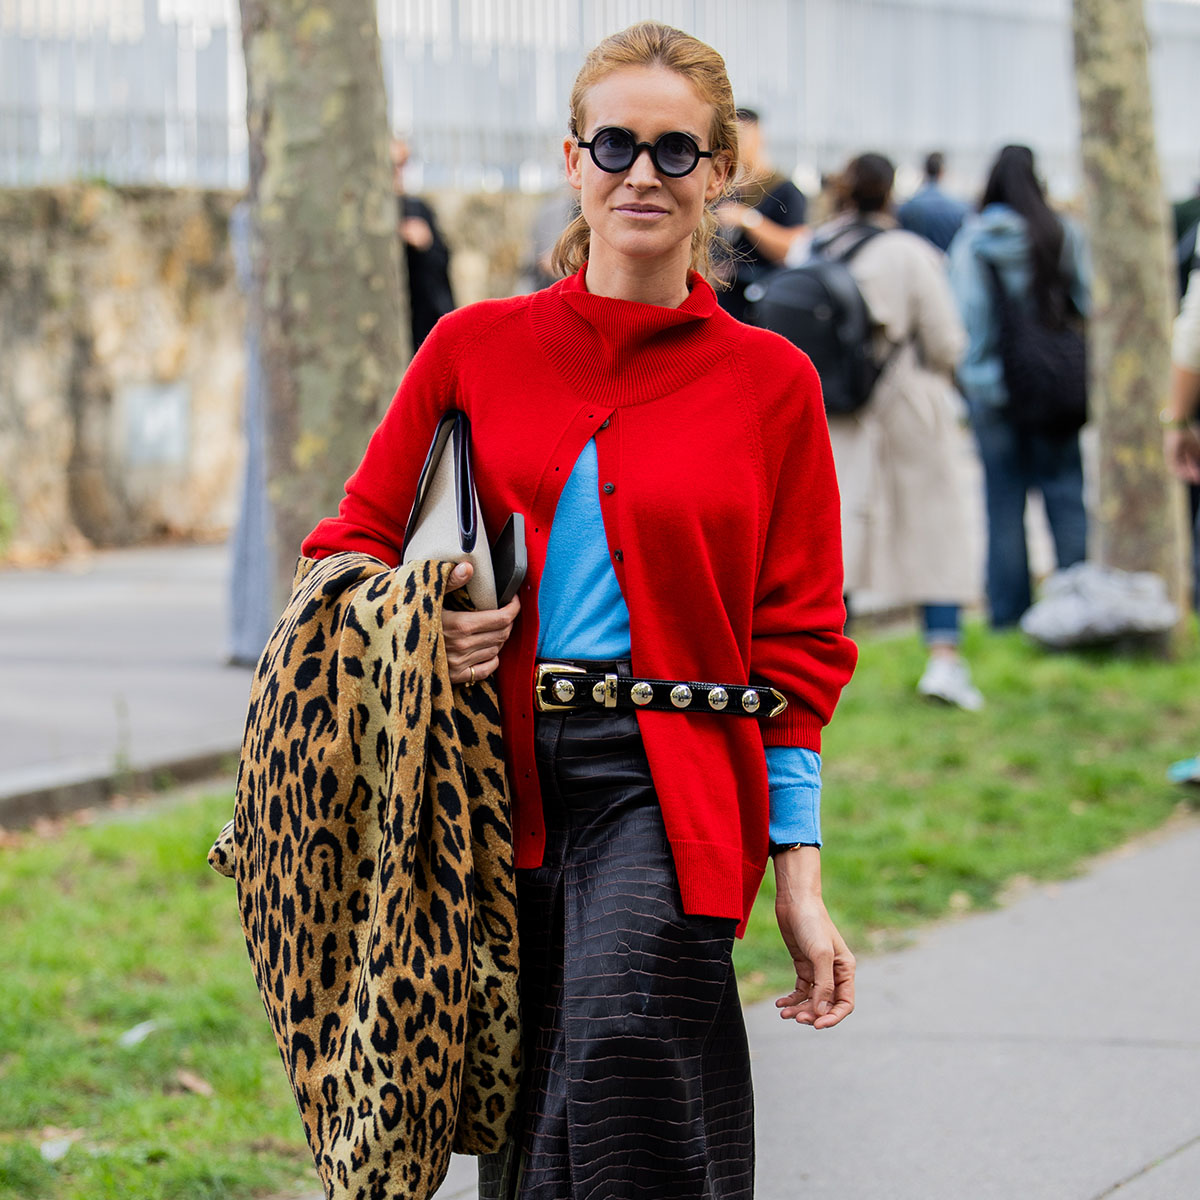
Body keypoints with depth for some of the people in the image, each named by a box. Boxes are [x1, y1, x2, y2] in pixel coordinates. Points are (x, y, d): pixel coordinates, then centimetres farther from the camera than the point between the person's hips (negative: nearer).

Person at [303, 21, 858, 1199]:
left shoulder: (770, 382, 4)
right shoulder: (476, 347, 8)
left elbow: (796, 646, 7)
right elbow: (351, 544, 15)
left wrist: (800, 881, 3)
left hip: (671, 791, -2)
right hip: (499, 781, 3)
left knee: (620, 1036, -28)